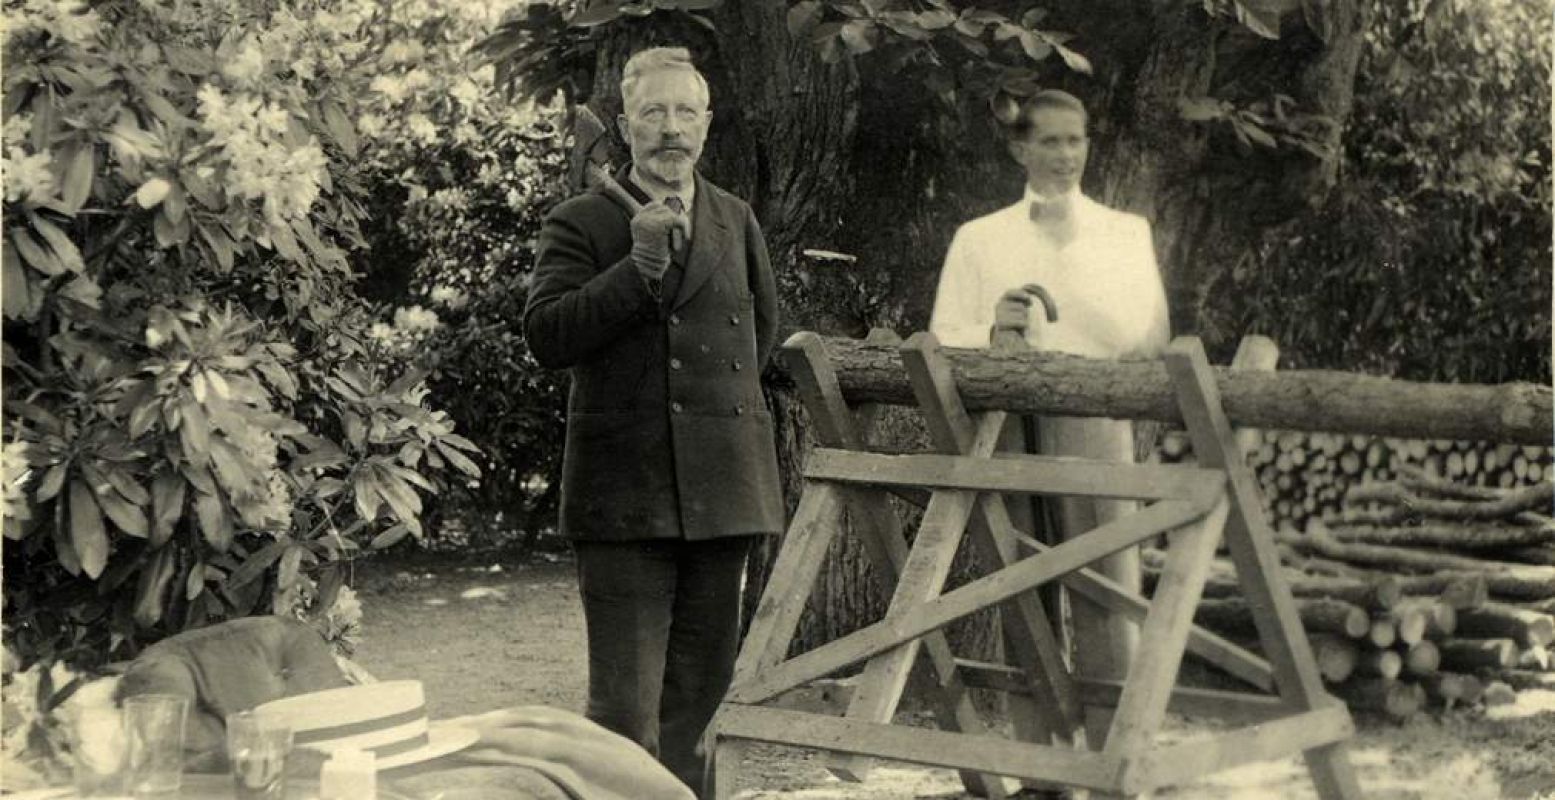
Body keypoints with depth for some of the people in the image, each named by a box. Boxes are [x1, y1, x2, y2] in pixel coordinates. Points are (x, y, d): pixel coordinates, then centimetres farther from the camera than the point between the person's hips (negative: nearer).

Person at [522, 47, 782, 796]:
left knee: (702, 681, 13)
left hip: (721, 483, 5)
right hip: (625, 488, -5)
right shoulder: (580, 223, -1)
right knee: (626, 698, -7)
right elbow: (546, 335, -14)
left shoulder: (737, 221, 13)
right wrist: (639, 264, -18)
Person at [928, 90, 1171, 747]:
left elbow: (1150, 341, 0)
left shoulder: (1126, 233, 16)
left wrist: (1069, 249, -6)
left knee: (1106, 605, -7)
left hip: (1097, 429, -1)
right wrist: (994, 333, -14)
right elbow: (943, 345, 8)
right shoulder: (978, 238, 16)